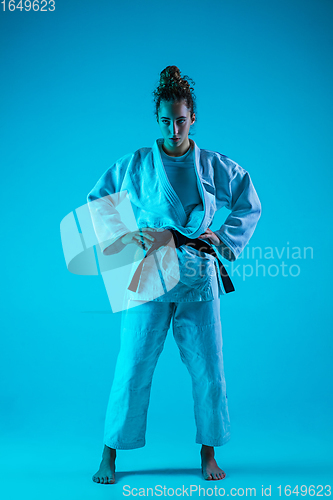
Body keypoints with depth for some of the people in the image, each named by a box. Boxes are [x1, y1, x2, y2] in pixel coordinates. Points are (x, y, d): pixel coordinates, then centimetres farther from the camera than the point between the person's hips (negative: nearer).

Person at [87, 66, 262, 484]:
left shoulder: (215, 166, 4)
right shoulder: (135, 165, 1)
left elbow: (250, 205, 14)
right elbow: (96, 201, 12)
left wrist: (224, 238, 1)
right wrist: (122, 234, -1)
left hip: (198, 277, 2)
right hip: (149, 277, -1)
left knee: (208, 369, 6)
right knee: (132, 369, 1)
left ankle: (208, 454, 26)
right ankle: (109, 456, 20)